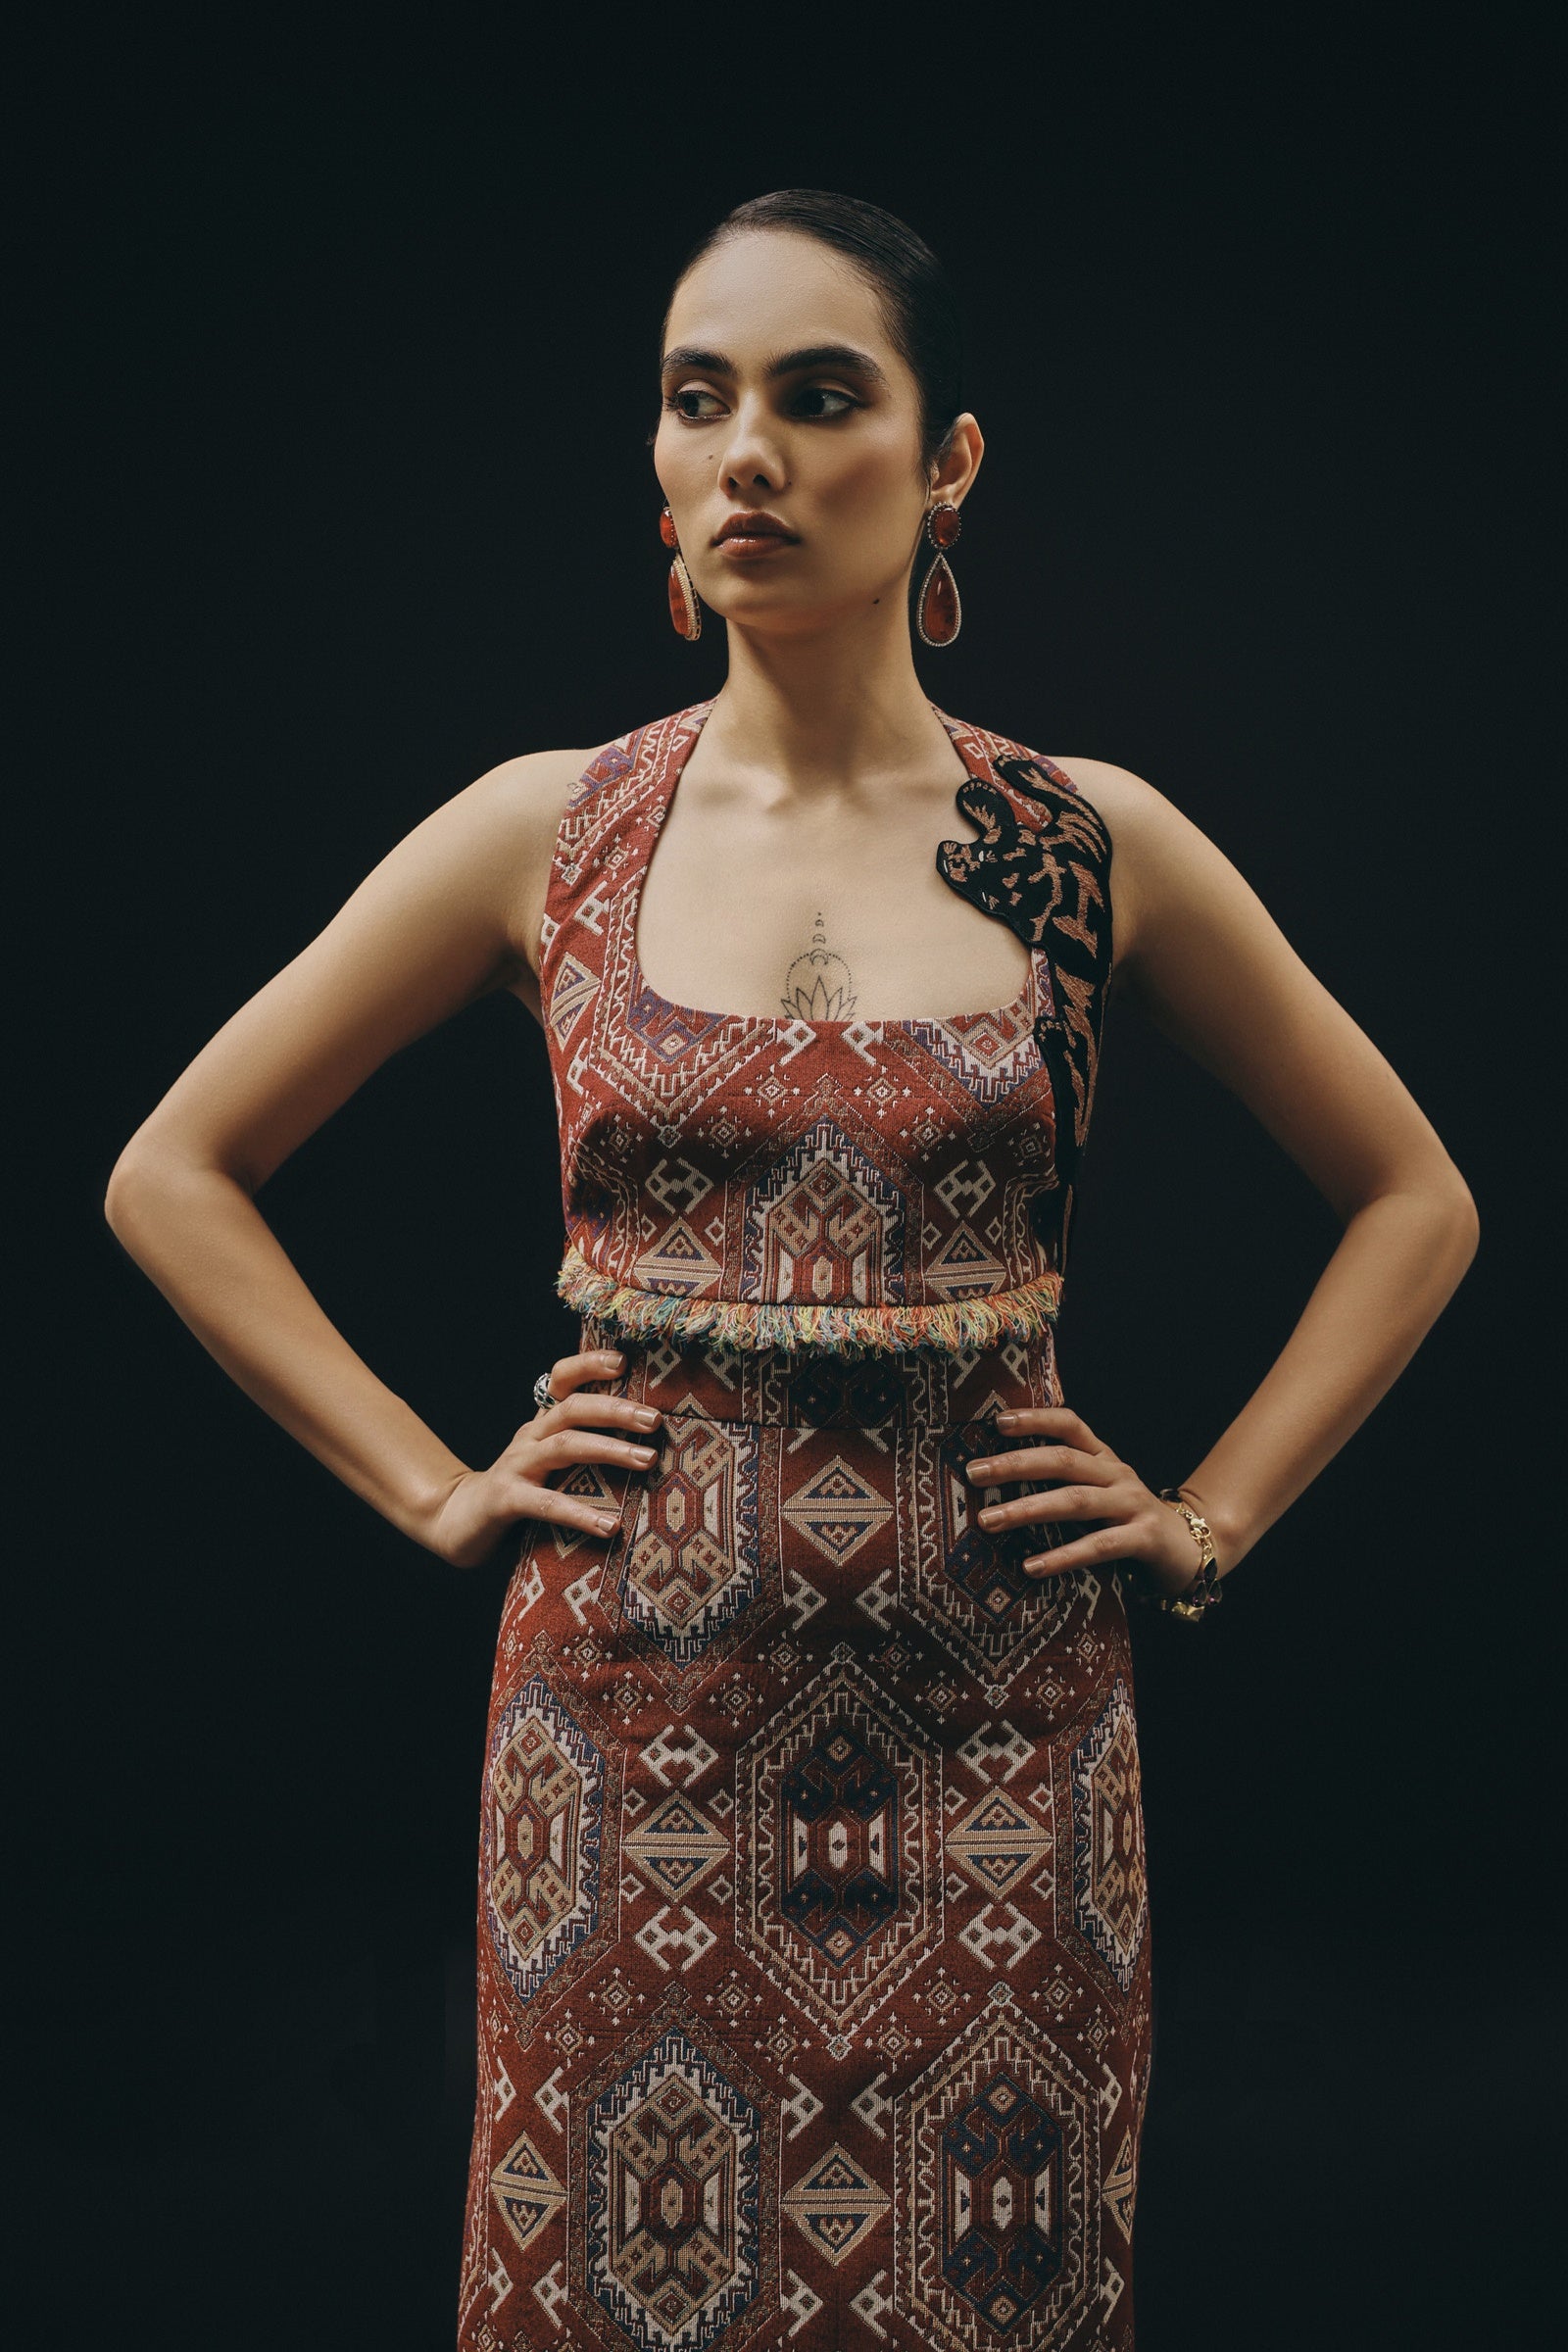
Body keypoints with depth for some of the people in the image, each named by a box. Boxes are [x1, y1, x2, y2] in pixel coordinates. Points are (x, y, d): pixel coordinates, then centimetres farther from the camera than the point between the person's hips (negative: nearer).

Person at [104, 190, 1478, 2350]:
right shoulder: (544, 833, 0)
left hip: (991, 1742, 0)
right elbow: (176, 1174, 7)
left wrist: (1211, 1519, 3)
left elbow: (1414, 1200, 11)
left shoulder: (1091, 845, 0)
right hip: (639, 1729, 0)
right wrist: (432, 1488, 1)